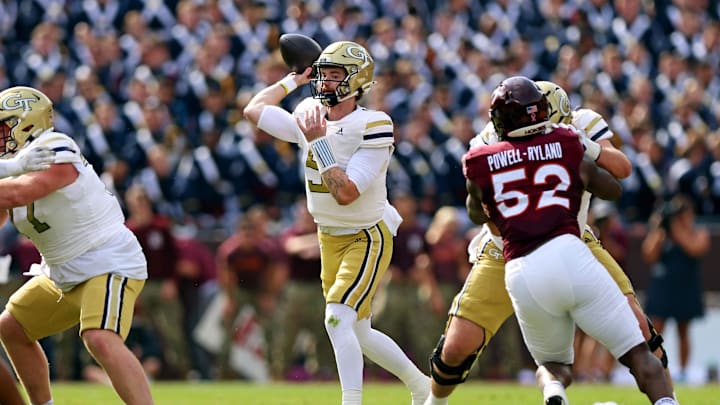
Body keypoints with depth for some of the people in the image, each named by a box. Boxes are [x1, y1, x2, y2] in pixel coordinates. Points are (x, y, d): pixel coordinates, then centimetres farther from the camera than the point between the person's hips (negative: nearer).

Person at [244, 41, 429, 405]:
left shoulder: (372, 127, -22)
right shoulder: (310, 120, -3)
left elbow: (346, 193, -28)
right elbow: (254, 110, 7)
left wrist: (319, 142, -28)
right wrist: (294, 79, 7)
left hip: (367, 238, -7)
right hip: (330, 238, 7)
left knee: (338, 319, -23)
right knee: (358, 333, 14)